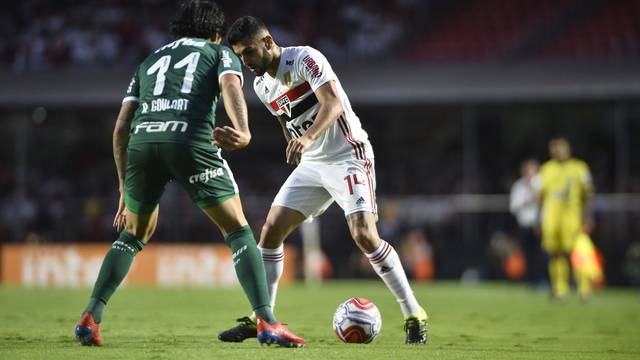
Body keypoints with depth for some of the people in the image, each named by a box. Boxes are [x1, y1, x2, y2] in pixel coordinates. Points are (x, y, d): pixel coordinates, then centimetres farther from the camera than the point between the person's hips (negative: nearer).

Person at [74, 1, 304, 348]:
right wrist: (244, 133, -20)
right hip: (191, 140, -4)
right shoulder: (221, 53, 24)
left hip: (143, 141, 4)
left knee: (134, 234, 24)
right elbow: (231, 89, -1)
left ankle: (90, 318, 15)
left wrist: (125, 190, 32)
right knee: (239, 231, 7)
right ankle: (267, 322, -6)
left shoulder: (149, 62, 35)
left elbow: (121, 128, 27)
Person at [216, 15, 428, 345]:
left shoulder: (305, 59, -16)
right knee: (271, 230, -2)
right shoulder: (261, 86, 8)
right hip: (310, 164, 8)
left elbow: (334, 104, -29)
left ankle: (414, 316, -10)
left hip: (348, 156, -8)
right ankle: (261, 319, 6)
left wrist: (308, 138, -45)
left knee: (364, 235, -20)